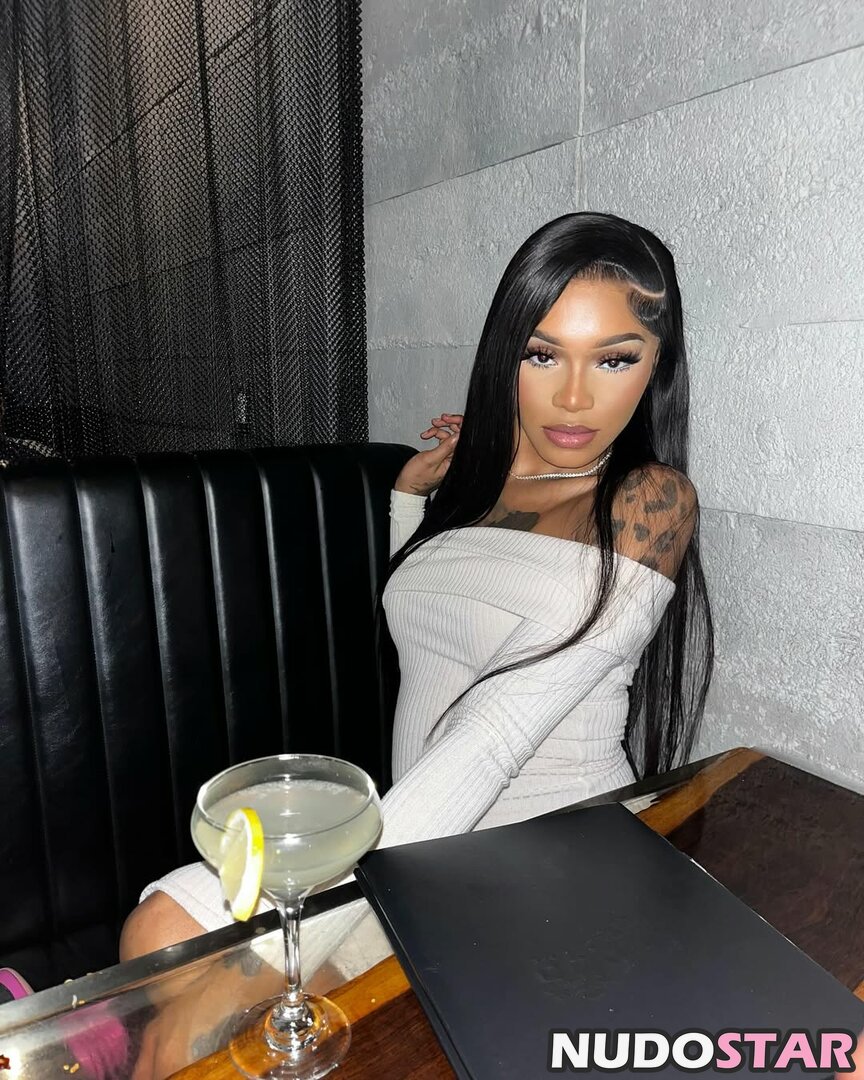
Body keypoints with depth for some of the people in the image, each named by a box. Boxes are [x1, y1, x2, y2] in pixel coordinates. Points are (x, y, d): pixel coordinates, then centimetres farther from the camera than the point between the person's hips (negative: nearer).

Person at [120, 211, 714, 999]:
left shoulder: (651, 500, -11)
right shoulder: (472, 480, 9)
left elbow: (500, 730, -23)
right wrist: (413, 489, 15)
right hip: (427, 841, 5)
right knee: (161, 932, -17)